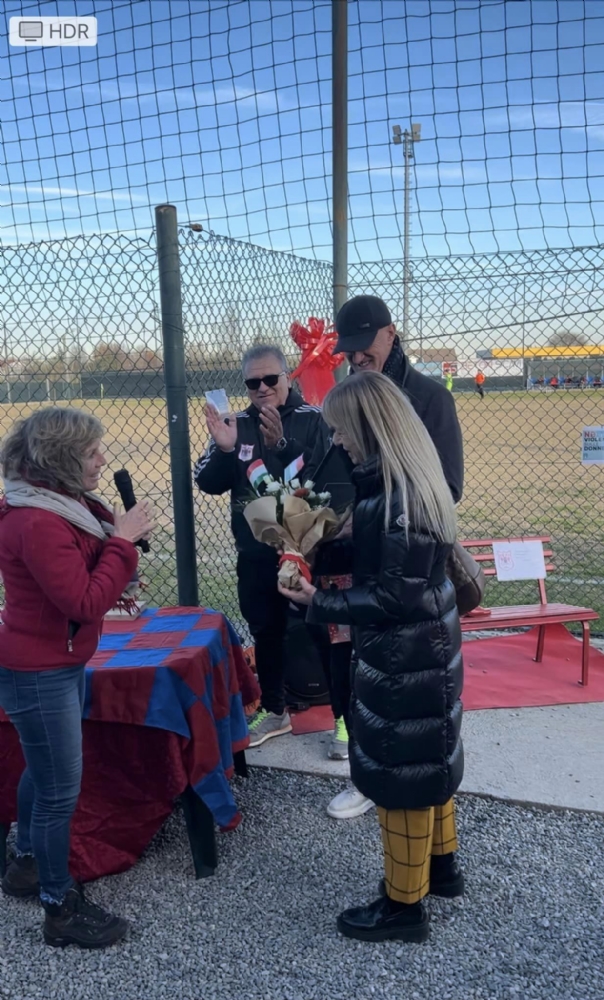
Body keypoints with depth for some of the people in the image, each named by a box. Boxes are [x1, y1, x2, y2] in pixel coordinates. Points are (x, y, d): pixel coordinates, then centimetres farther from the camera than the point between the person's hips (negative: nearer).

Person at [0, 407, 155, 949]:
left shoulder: (61, 505, 4)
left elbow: (84, 575, 10)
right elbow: (85, 604, -28)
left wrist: (119, 531, -5)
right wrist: (124, 541, -23)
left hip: (59, 662, 10)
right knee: (61, 789, 3)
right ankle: (61, 909, 21)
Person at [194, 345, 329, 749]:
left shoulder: (313, 419, -8)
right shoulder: (237, 425, 5)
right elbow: (209, 484, 0)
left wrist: (283, 444, -30)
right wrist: (223, 449, -18)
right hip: (255, 555, 5)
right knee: (266, 632, 17)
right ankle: (275, 711, 35)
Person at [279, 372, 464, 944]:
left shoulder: (398, 496, -26)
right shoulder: (401, 480, 3)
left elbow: (396, 595, -24)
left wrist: (321, 604, -17)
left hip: (404, 654, -10)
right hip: (424, 645, 10)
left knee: (401, 771, 6)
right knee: (427, 756, 23)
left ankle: (404, 905, 26)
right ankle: (440, 865, 43)